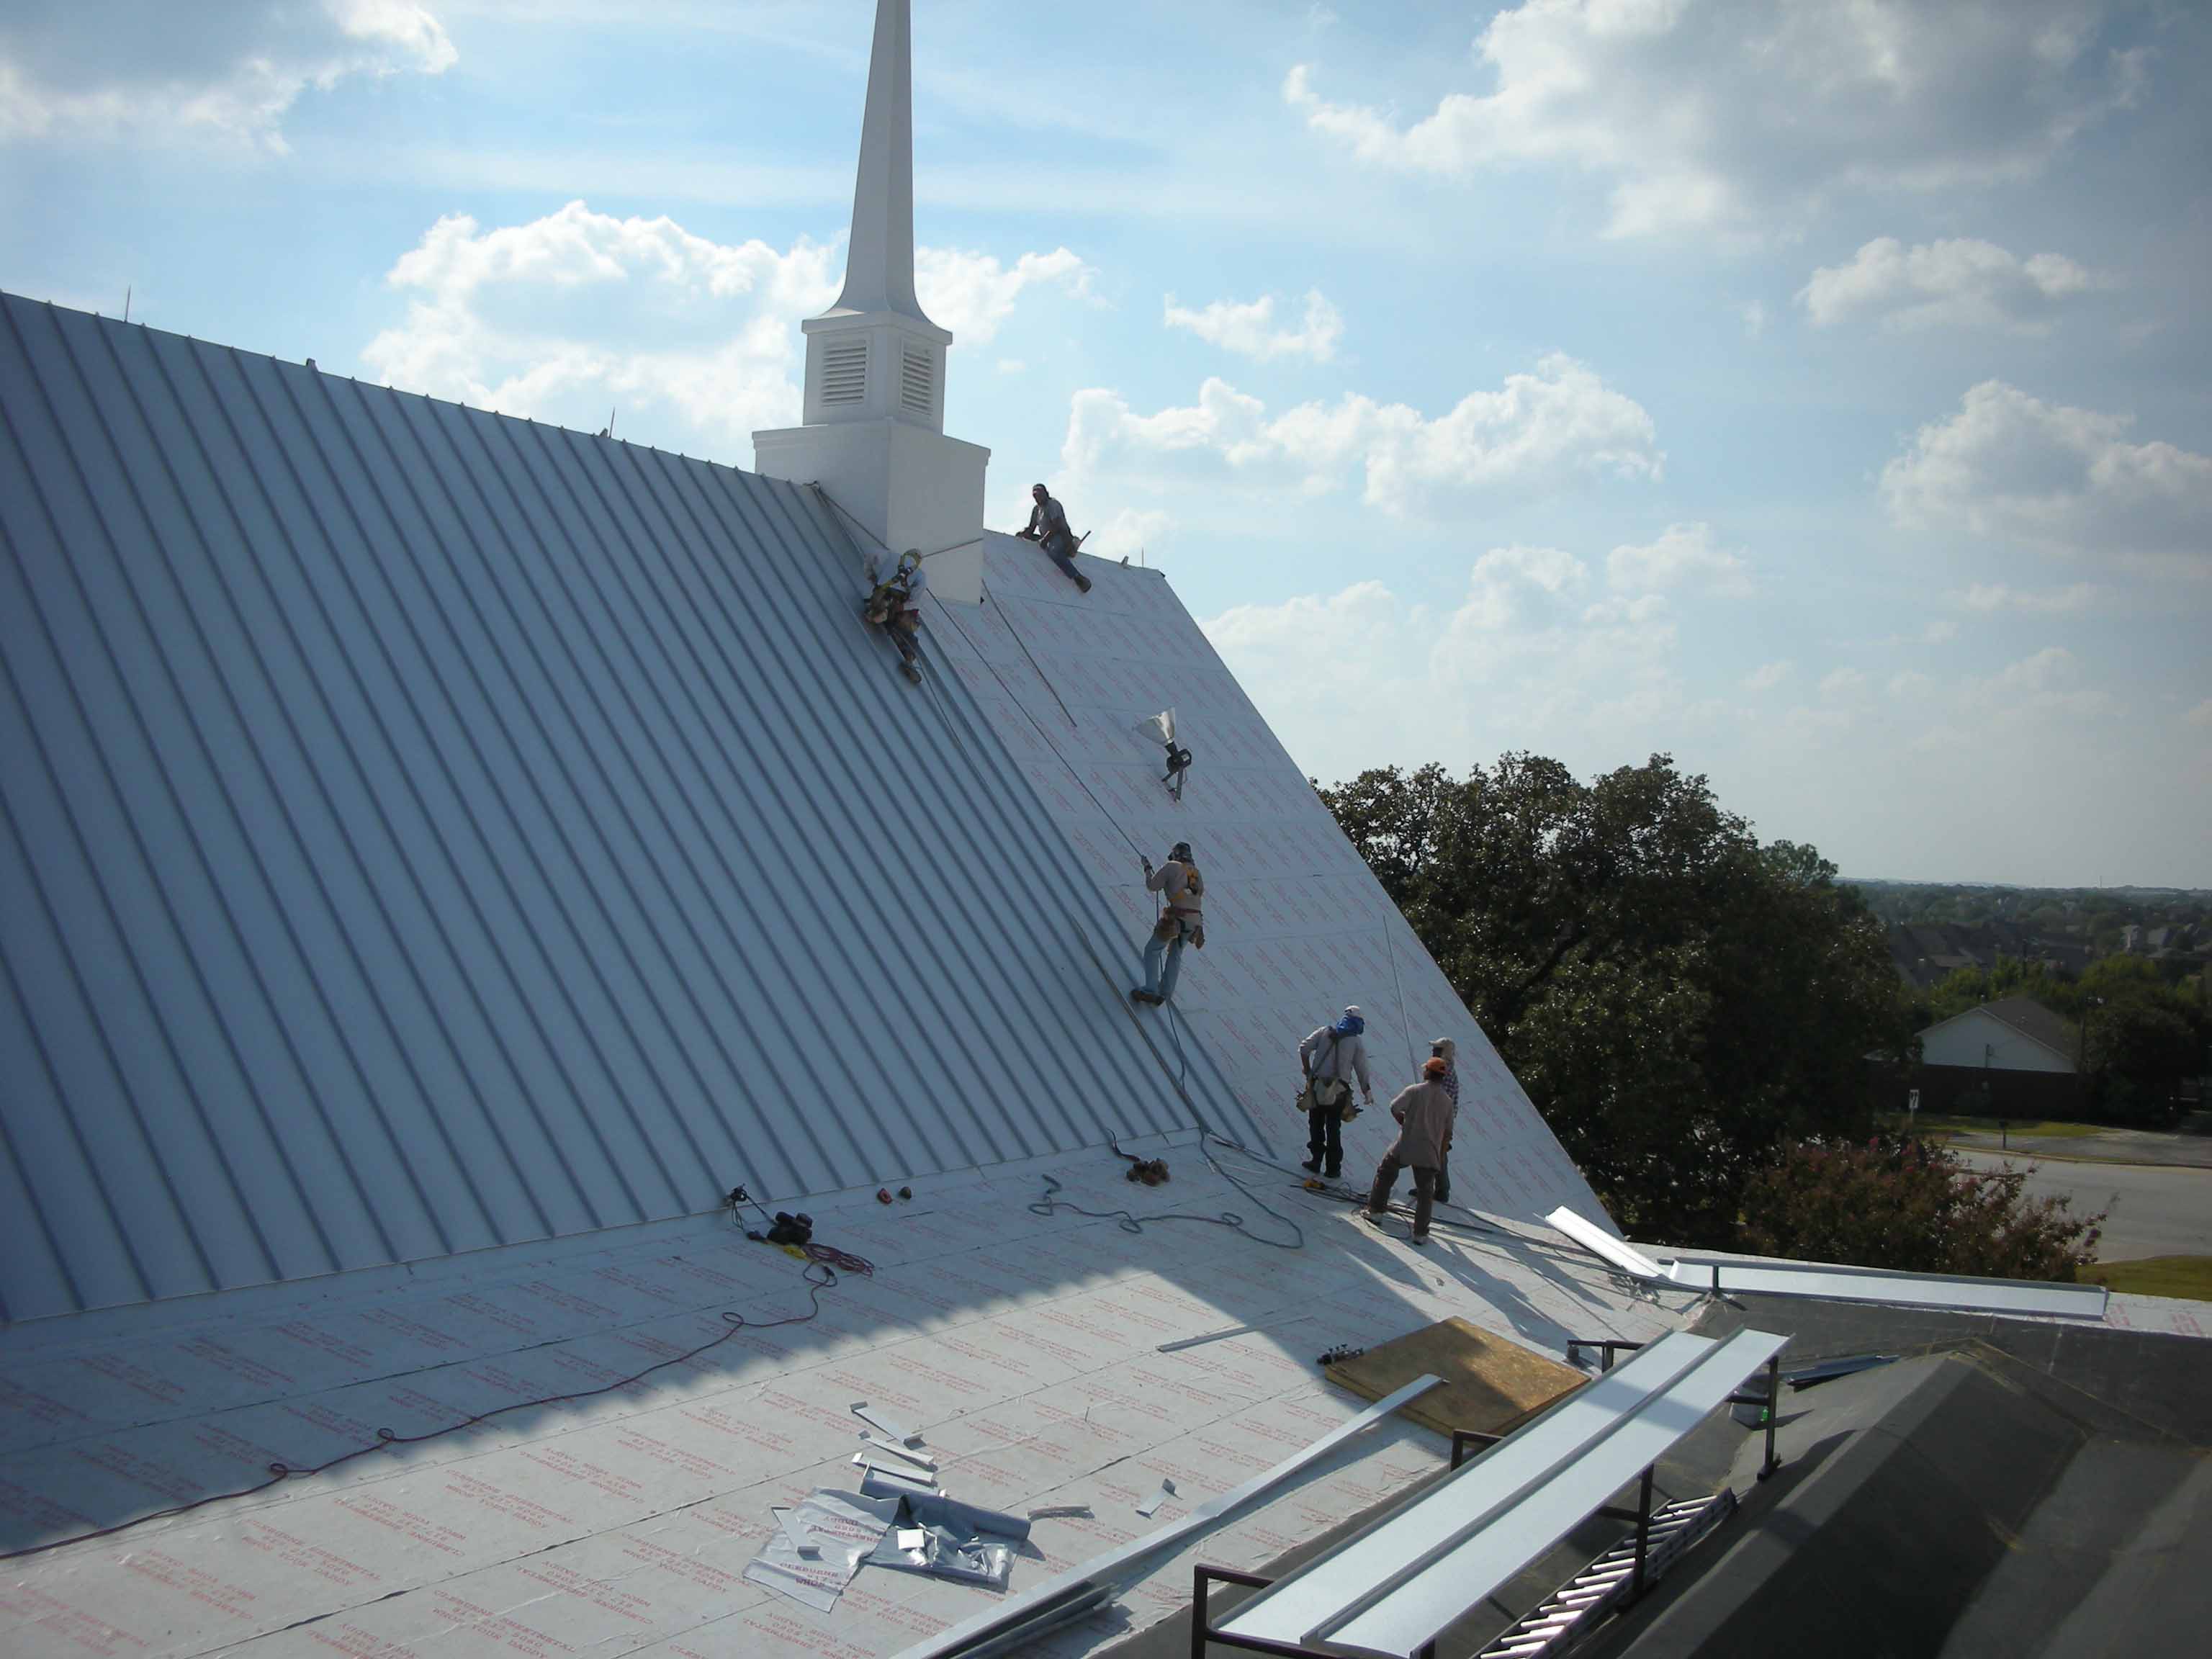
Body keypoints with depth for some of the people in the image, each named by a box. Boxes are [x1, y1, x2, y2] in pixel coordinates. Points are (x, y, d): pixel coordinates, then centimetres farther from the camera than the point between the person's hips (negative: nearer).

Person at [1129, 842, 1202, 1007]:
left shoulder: (1171, 867, 0)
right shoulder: (1196, 872, 18)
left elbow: (1152, 886, 2)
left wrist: (1147, 868, 18)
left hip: (1176, 918, -6)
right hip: (1195, 921, 6)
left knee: (1152, 950, 6)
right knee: (1175, 953, 22)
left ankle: (1151, 991, -5)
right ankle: (1165, 992, 17)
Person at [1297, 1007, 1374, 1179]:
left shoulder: (1325, 1032, 4)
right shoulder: (1357, 1042, -1)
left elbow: (1304, 1048, -5)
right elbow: (1362, 1070, -1)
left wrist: (1307, 1070, 9)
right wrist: (1368, 1092, 10)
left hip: (1317, 1086, 1)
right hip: (1338, 1092, -1)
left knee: (1316, 1126, 15)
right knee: (1334, 1129, 10)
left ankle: (1316, 1162, 17)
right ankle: (1333, 1168, 13)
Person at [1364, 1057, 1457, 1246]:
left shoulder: (1414, 1090, -8)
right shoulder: (1447, 1101, 5)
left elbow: (1394, 1108, -15)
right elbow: (1447, 1132, 11)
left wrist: (1403, 1121, 6)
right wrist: (1441, 1154, 25)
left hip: (1405, 1146, -2)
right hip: (1429, 1153, 2)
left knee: (1385, 1174, 22)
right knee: (1425, 1193, 10)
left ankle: (1376, 1211, 26)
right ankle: (1421, 1233, 9)